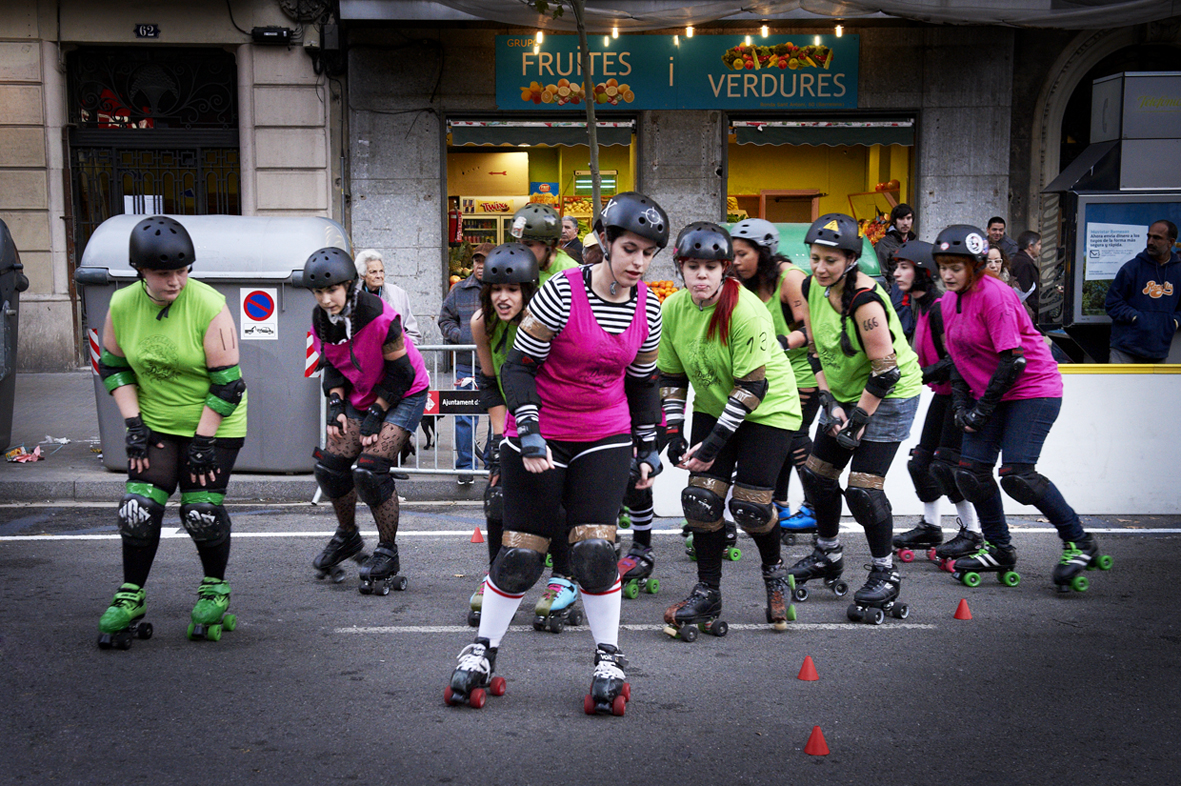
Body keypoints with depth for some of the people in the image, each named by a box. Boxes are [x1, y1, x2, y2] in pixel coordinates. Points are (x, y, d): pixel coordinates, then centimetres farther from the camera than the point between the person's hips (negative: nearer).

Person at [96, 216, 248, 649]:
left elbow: (227, 383, -17)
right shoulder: (122, 305, -7)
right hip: (155, 425, 4)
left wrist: (204, 440, -16)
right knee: (139, 508, -5)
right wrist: (133, 424, -3)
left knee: (202, 512, -5)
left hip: (215, 426, -3)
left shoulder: (209, 307, -21)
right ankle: (130, 598, 11)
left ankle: (215, 590, 19)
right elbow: (113, 366, 6)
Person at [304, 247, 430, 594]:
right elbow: (331, 366, 7)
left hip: (403, 395, -7)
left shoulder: (380, 316, -28)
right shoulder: (320, 320, -7)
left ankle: (387, 553, -2)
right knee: (330, 466, -1)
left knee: (370, 471, -19)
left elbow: (401, 372, -20)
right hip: (360, 395, 7)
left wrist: (376, 414, -19)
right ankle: (347, 536, 25)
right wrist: (336, 403, -8)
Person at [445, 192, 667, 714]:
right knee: (520, 554, -1)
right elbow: (517, 367, -11)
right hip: (539, 438, -3)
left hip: (605, 440, 3)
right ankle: (482, 651, 20)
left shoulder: (648, 309, 0)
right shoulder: (561, 293, -16)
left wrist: (647, 448, 12)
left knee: (594, 550, -9)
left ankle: (609, 660, 10)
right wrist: (528, 432, -20)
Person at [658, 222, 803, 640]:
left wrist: (715, 442, -25)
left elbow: (752, 386, -24)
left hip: (768, 408, -5)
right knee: (701, 495, -8)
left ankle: (775, 571, 21)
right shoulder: (673, 308, -8)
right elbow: (671, 376, 2)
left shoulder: (745, 310, -25)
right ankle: (707, 593, 8)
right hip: (713, 407, 5)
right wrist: (674, 433, -6)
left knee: (749, 505, -11)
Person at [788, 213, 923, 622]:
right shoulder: (812, 288, -6)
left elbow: (886, 370, -25)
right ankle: (828, 555, 32)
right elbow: (817, 350, 3)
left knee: (862, 487, -12)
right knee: (817, 473, 11)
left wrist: (859, 419, -19)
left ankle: (885, 574, 6)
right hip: (844, 392, 8)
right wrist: (830, 402, -7)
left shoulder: (865, 301, -29)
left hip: (889, 395, -8)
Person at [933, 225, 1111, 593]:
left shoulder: (994, 294, -19)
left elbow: (1014, 359, -21)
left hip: (1033, 389, -8)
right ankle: (998, 549, 15)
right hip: (990, 393, 8)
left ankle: (1079, 543, -1)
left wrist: (983, 409, -17)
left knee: (1016, 475, -18)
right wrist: (960, 402, 3)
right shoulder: (949, 301, 7)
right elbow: (959, 356, 16)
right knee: (970, 471, -1)